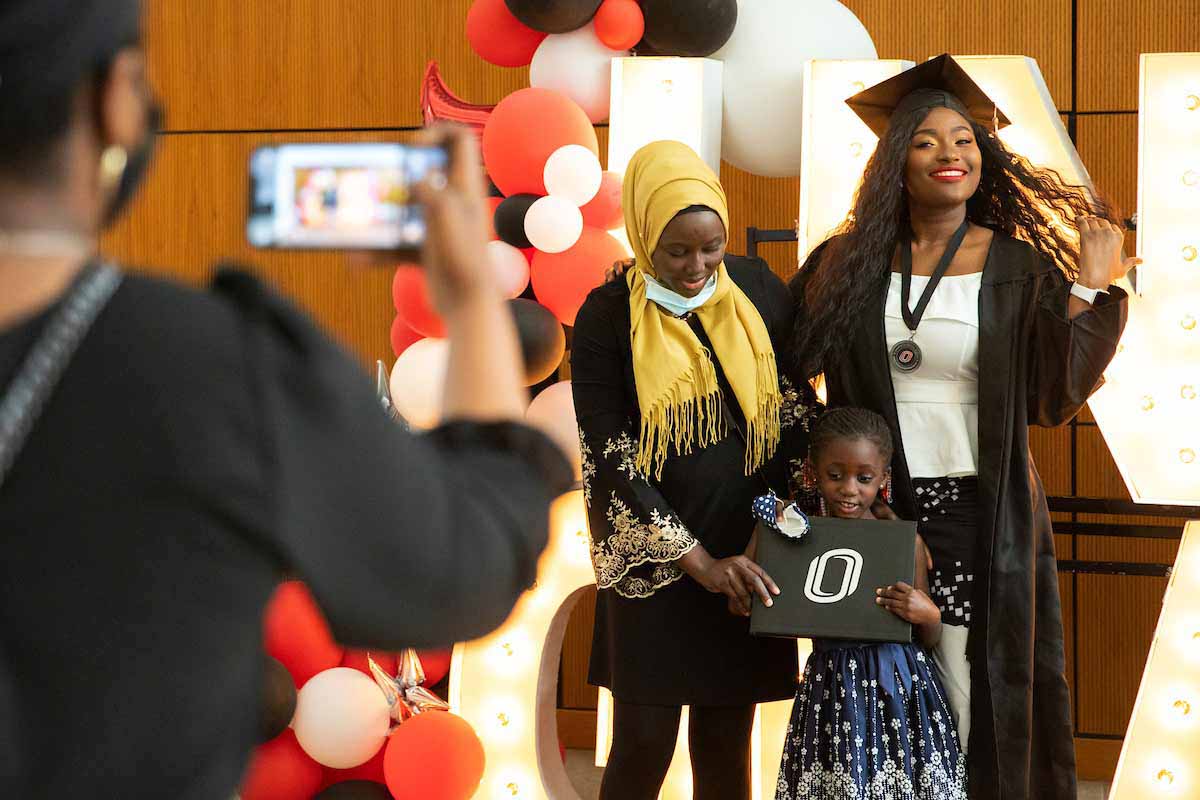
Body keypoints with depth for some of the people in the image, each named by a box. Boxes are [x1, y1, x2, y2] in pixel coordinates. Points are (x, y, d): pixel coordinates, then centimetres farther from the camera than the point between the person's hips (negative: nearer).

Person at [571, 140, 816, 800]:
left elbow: (795, 406, 10)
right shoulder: (609, 317, -6)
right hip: (656, 560, -2)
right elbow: (610, 458, -10)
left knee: (727, 743, 7)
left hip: (747, 555, 3)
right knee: (646, 743, -2)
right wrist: (697, 560, -17)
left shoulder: (758, 290, 2)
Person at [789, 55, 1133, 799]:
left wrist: (1090, 289, -10)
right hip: (872, 514, 1)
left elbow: (1052, 399, -8)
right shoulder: (848, 263, 2)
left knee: (967, 706, -1)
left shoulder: (1019, 270, -1)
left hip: (979, 517, -1)